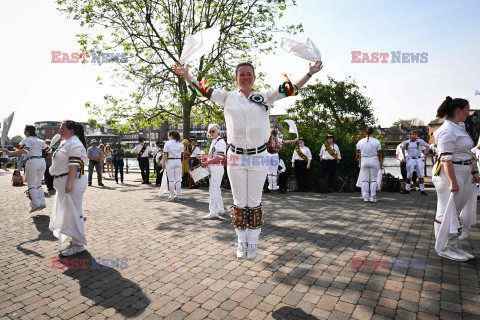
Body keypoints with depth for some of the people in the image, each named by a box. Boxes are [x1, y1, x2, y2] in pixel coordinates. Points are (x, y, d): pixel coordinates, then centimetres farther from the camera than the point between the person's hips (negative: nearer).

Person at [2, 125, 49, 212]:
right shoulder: (40, 141, 16)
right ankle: (42, 202, 8)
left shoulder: (26, 140, -3)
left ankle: (35, 204, -5)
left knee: (31, 184, 0)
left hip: (32, 162, -7)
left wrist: (10, 153, -25)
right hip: (42, 161, 7)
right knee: (38, 183, 14)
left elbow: (25, 151, -20)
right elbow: (47, 149, 25)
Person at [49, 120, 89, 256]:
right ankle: (75, 242, 24)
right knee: (67, 213, 14)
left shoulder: (74, 144, -14)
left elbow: (74, 165, -21)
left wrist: (68, 184, -26)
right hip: (64, 182, 11)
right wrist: (65, 184, 22)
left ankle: (79, 244, 3)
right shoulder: (65, 142, 18)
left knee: (73, 213, -6)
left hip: (73, 181, -11)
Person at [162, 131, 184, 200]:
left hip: (170, 161, -4)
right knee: (178, 179, 6)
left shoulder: (168, 143, -4)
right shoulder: (180, 144, 9)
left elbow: (165, 155, -7)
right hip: (178, 162, 4)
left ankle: (172, 196, 2)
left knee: (171, 179, 0)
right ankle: (178, 195, 9)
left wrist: (163, 163, -2)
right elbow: (182, 154, 9)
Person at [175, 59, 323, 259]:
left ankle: (253, 243, 23)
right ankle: (241, 242, 25)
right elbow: (203, 91, 12)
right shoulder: (228, 98, 8)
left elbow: (290, 89, 8)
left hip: (258, 157, 0)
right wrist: (186, 75, 6)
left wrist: (310, 74, 4)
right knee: (239, 202, 9)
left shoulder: (265, 98, 8)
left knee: (254, 202, 8)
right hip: (236, 157, 0)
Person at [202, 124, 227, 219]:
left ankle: (213, 212, -8)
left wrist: (207, 163, -20)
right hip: (212, 168, 10)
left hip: (217, 168, -10)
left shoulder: (220, 142, -11)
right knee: (216, 190, 16)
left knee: (213, 190, -11)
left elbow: (220, 157, -20)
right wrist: (205, 159, 9)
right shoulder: (213, 142, 19)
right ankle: (220, 209, 27)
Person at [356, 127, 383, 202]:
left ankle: (365, 197, 4)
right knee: (373, 179, 3)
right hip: (374, 160, -2)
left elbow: (359, 154, 6)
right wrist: (381, 163, 7)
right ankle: (373, 197, 1)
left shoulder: (360, 142, 4)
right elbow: (379, 154, -2)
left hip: (364, 161, 2)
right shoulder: (376, 142, -3)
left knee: (365, 179, 4)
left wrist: (359, 163, 13)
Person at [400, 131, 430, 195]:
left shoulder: (420, 141, 0)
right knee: (409, 175, 4)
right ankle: (407, 189, 12)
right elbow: (403, 148, 23)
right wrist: (404, 156, 15)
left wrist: (424, 155, 5)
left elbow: (427, 146, 11)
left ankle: (422, 190, 7)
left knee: (420, 175, 0)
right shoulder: (406, 142, 4)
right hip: (410, 160, 1)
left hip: (418, 159, -1)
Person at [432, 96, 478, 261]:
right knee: (447, 212, -2)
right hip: (449, 174, -10)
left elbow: (467, 154, 23)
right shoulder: (447, 130, -15)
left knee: (457, 211, 13)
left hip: (464, 175, 10)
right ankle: (444, 248, 8)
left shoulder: (460, 127, 17)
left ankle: (454, 246, 22)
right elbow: (446, 158, -22)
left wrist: (474, 172, 18)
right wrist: (453, 181, -25)